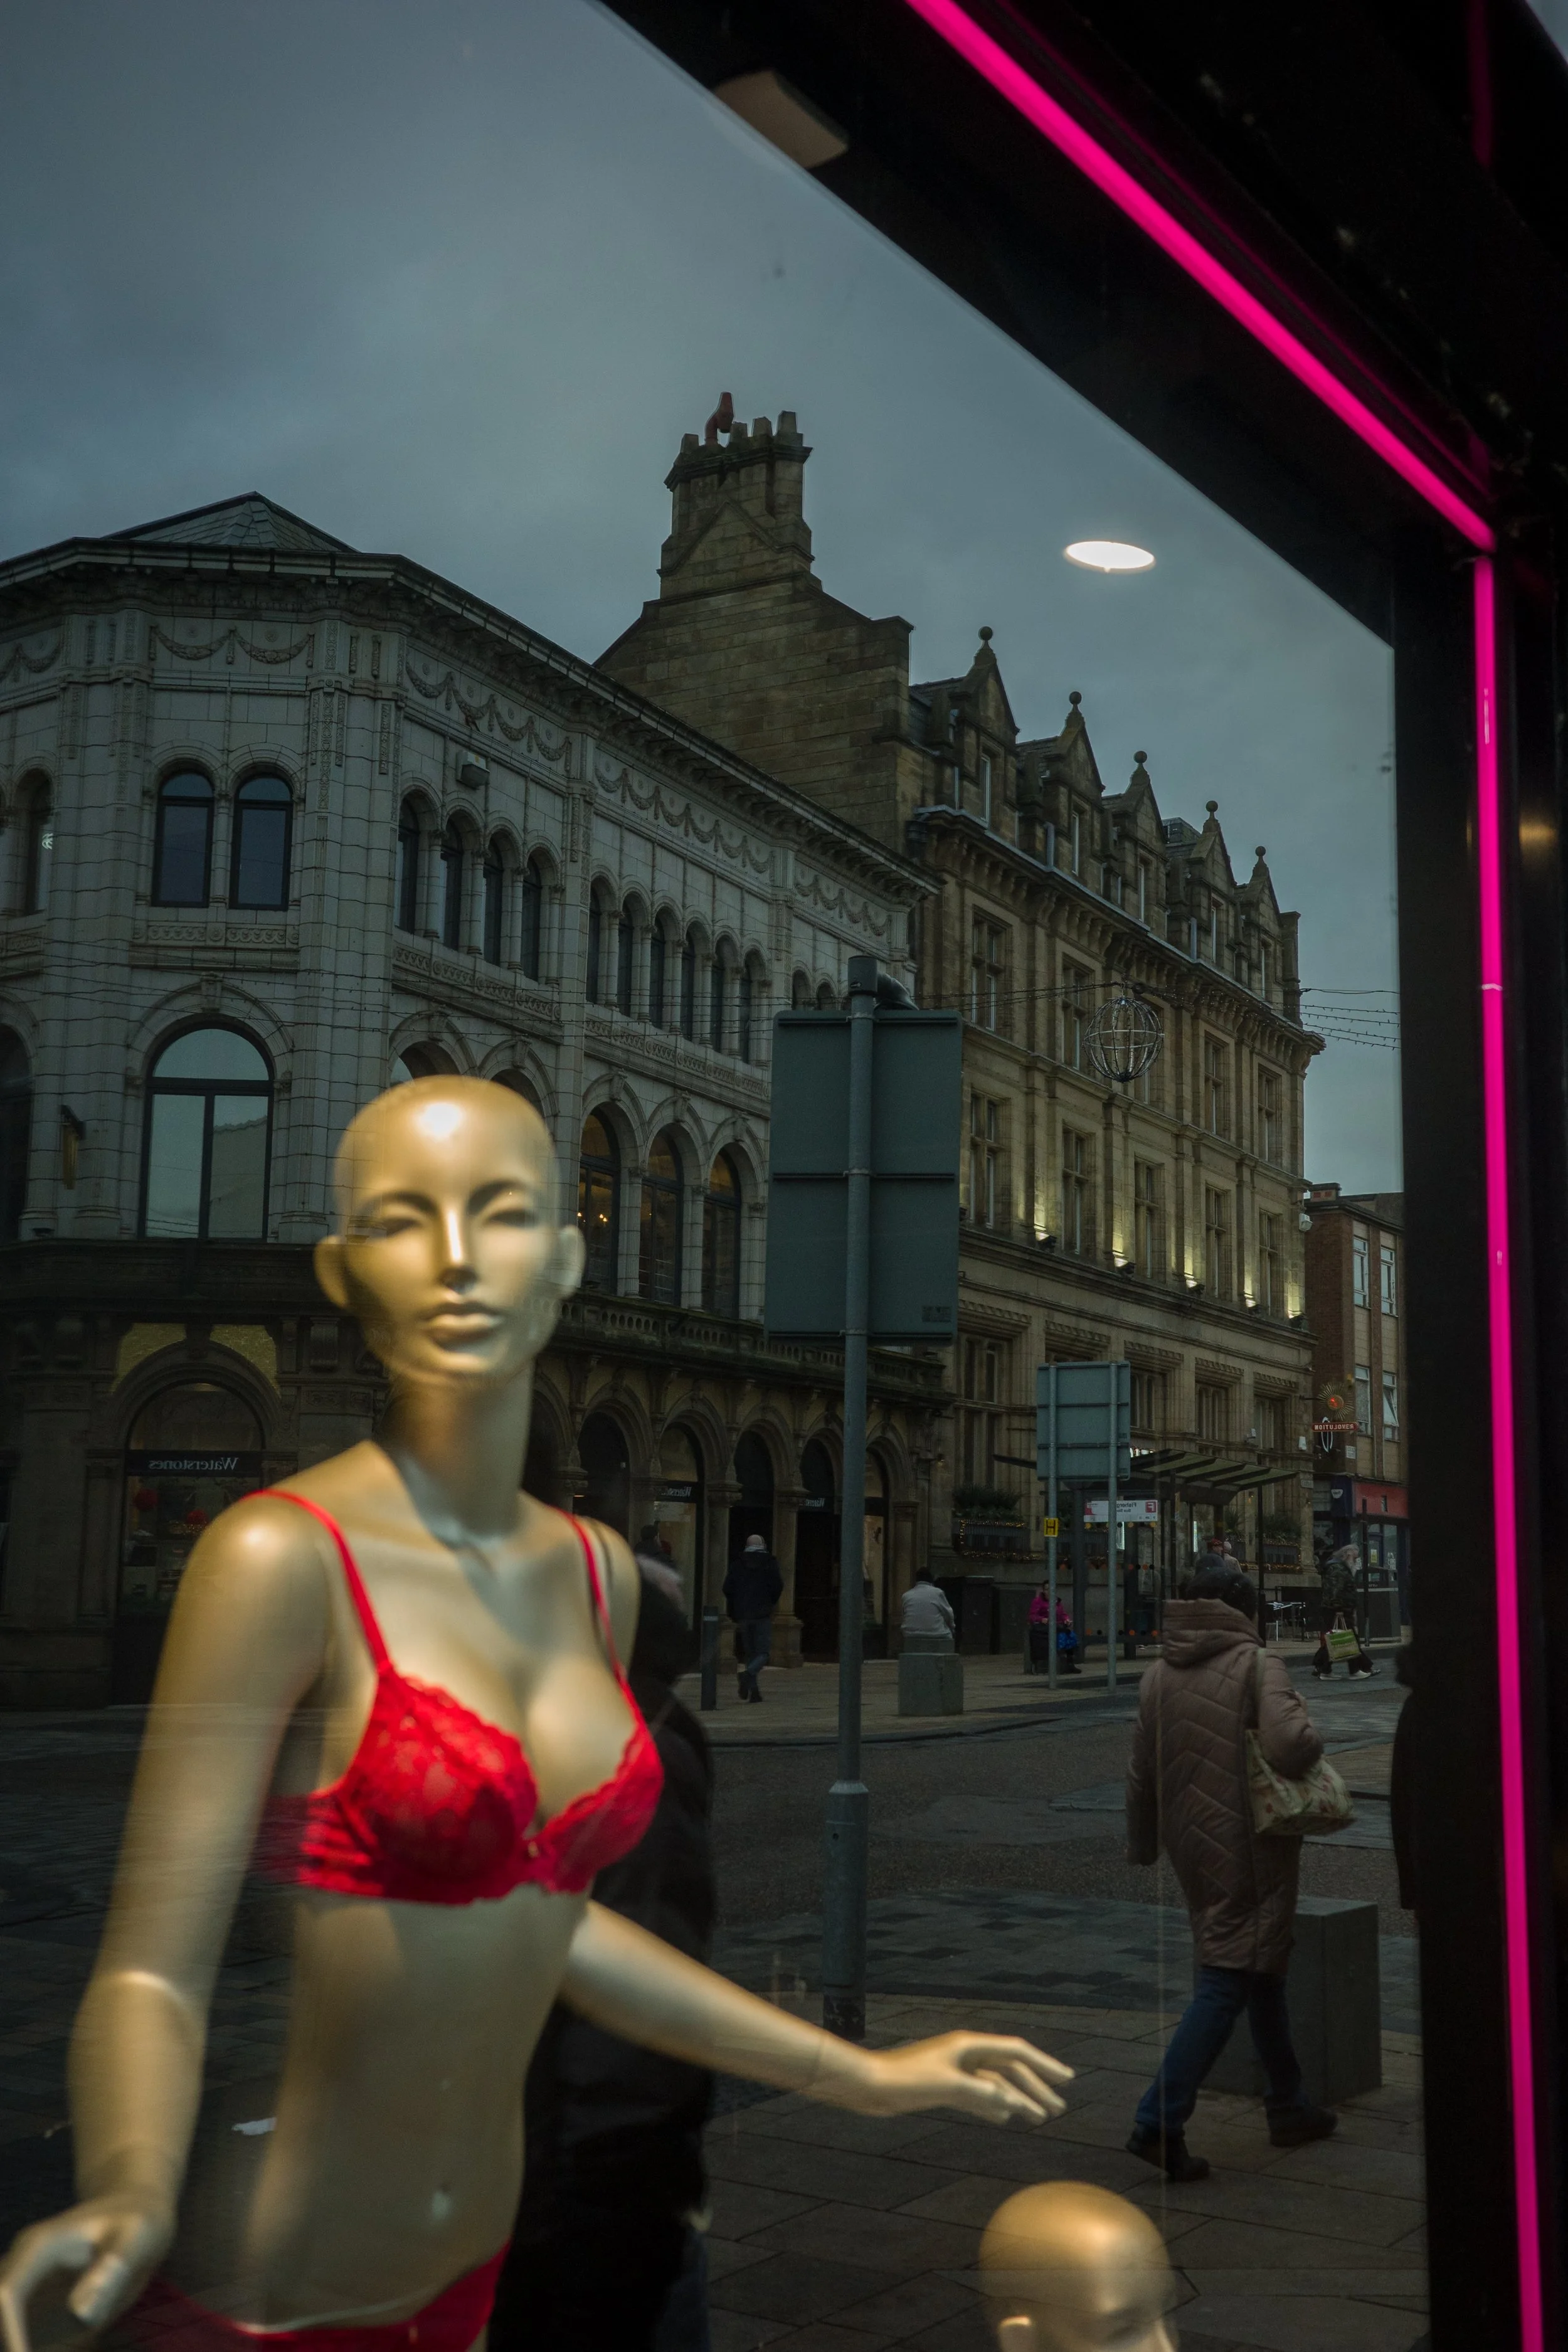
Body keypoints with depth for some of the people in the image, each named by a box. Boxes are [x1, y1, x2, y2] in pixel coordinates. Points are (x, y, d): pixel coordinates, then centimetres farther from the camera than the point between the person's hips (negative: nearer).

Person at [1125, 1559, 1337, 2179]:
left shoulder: (1159, 1674, 6)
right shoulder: (1257, 1665, -13)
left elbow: (1141, 1774, 12)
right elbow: (1290, 1746, -28)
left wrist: (1142, 1844, 24)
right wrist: (1311, 1738, -5)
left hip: (1190, 1845, 7)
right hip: (1247, 1849, -7)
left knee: (1261, 1971, 21)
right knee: (1229, 1982, -5)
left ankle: (1289, 2106, 31)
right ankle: (1159, 2121, -11)